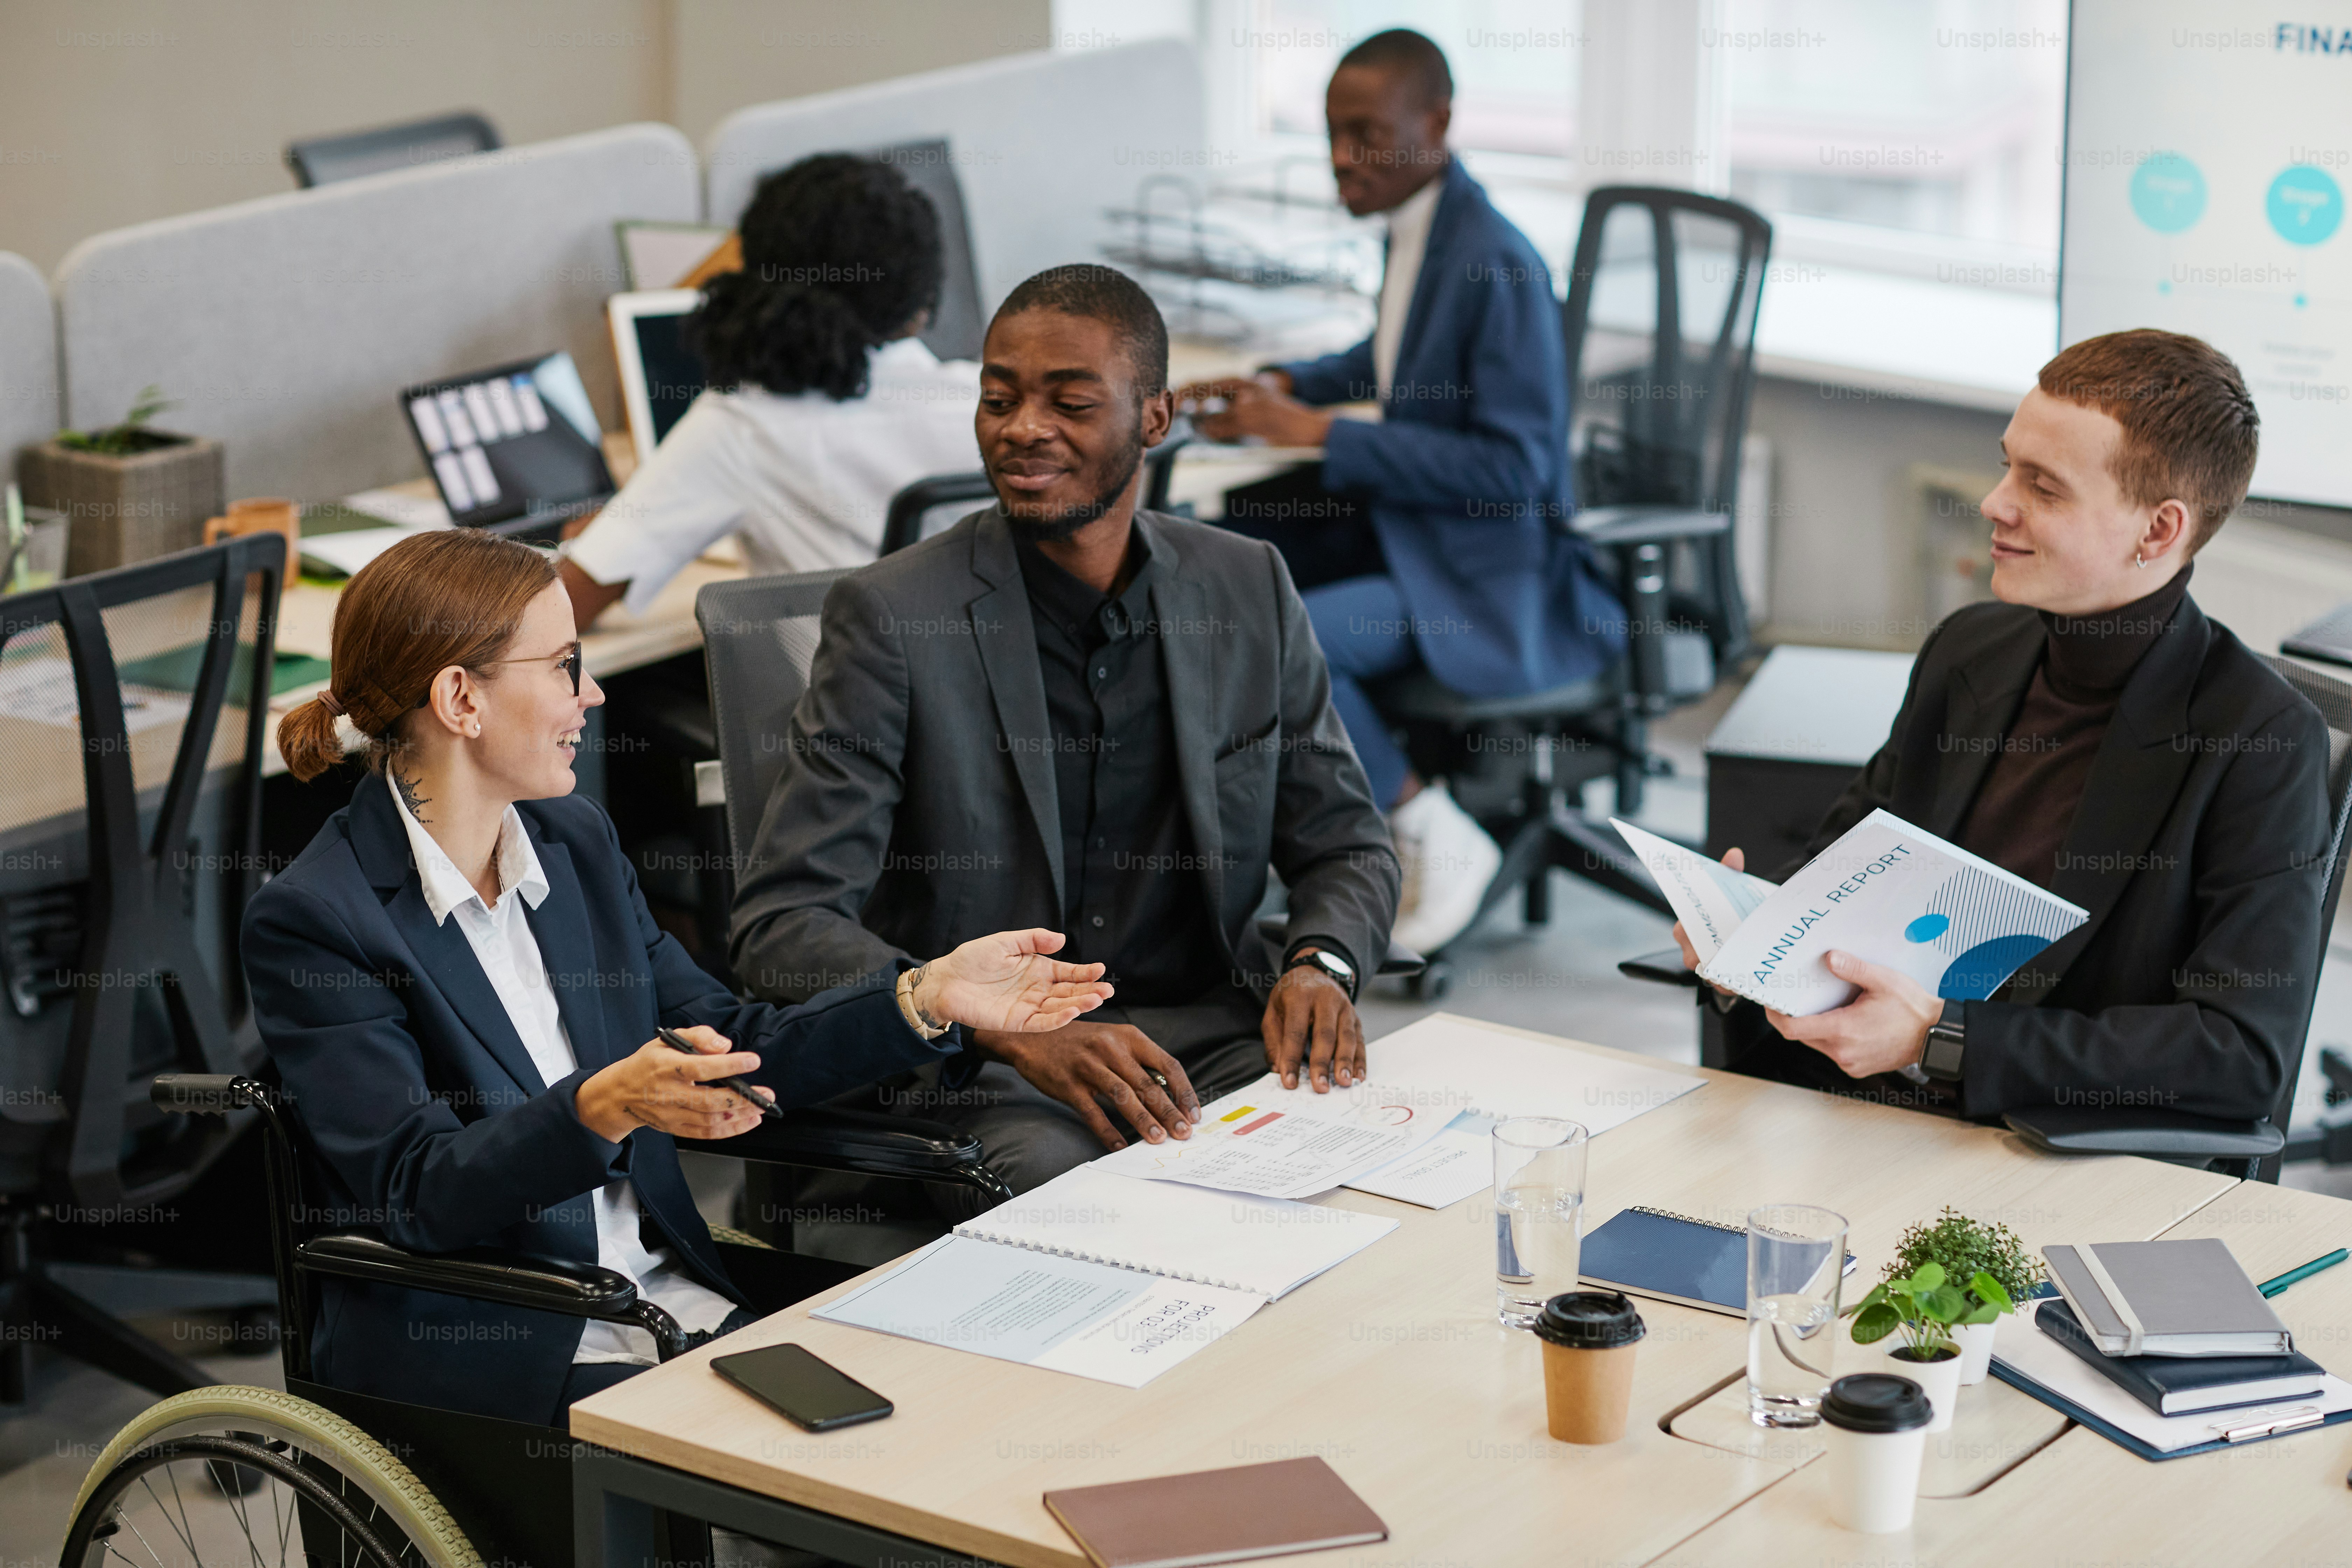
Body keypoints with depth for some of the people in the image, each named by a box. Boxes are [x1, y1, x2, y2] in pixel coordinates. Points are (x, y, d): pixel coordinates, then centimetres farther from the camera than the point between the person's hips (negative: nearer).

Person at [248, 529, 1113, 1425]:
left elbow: (729, 1051, 15)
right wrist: (605, 1109, -34)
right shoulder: (310, 921, -11)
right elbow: (417, 1191, -18)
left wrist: (928, 998, 3)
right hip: (470, 1360, -7)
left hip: (674, 1298, 7)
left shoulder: (576, 841, 11)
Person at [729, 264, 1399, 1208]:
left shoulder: (1248, 589, 6)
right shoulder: (892, 617, -7)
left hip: (1214, 1034, 4)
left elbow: (1347, 846, 16)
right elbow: (780, 928, -13)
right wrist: (1019, 1033, -27)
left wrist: (1320, 964, -9)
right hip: (982, 1072, -4)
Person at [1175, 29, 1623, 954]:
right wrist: (1279, 388, 9)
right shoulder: (1414, 227, 4)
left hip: (1494, 583, -9)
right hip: (1409, 523, 9)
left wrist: (1322, 432, -22)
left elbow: (1512, 470, -24)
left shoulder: (1498, 267, -22)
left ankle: (1433, 836, -7)